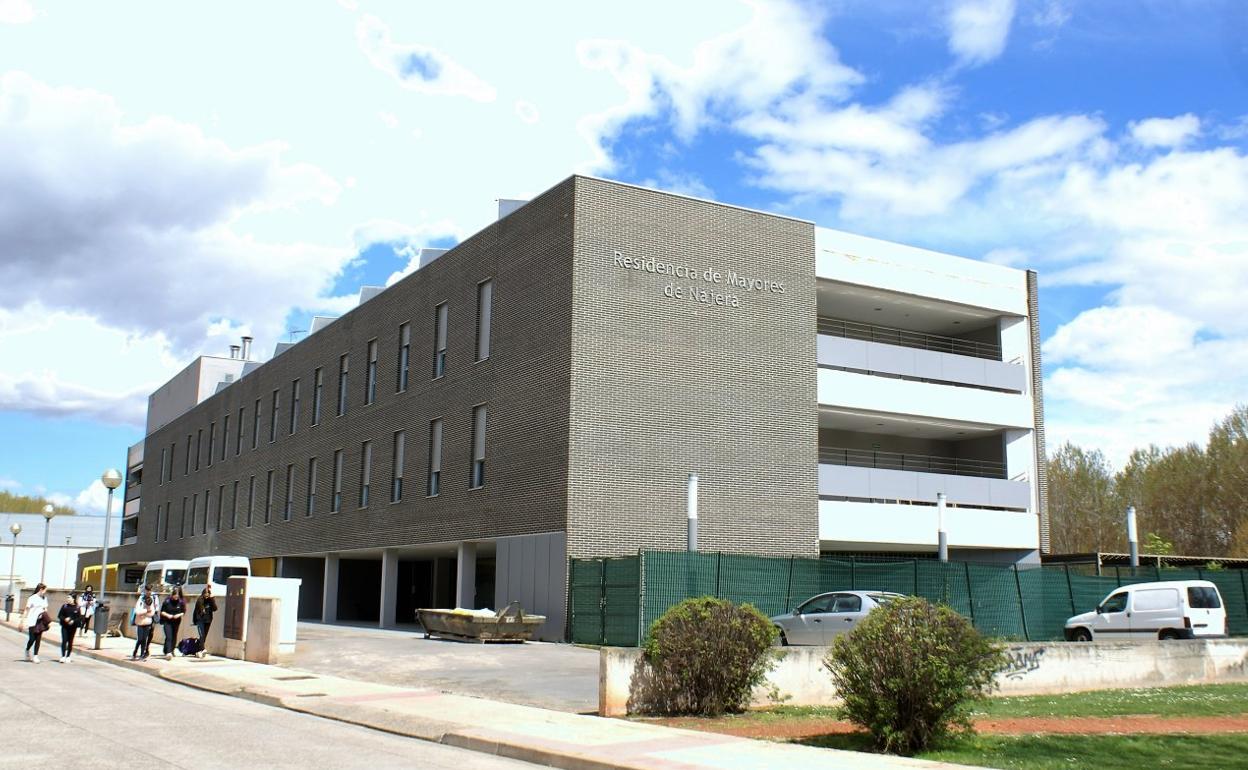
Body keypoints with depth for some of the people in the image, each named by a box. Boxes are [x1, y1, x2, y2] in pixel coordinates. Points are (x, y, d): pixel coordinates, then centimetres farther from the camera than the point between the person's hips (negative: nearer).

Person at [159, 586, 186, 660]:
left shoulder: (181, 602, -8)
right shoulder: (167, 601, -11)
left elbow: (183, 612, 1)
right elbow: (162, 611, -3)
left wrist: (179, 615, -17)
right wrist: (167, 615, -19)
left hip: (176, 622, 3)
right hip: (167, 622, -3)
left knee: (174, 637, 14)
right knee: (168, 637, -14)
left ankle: (171, 651, 32)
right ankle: (168, 652, -22)